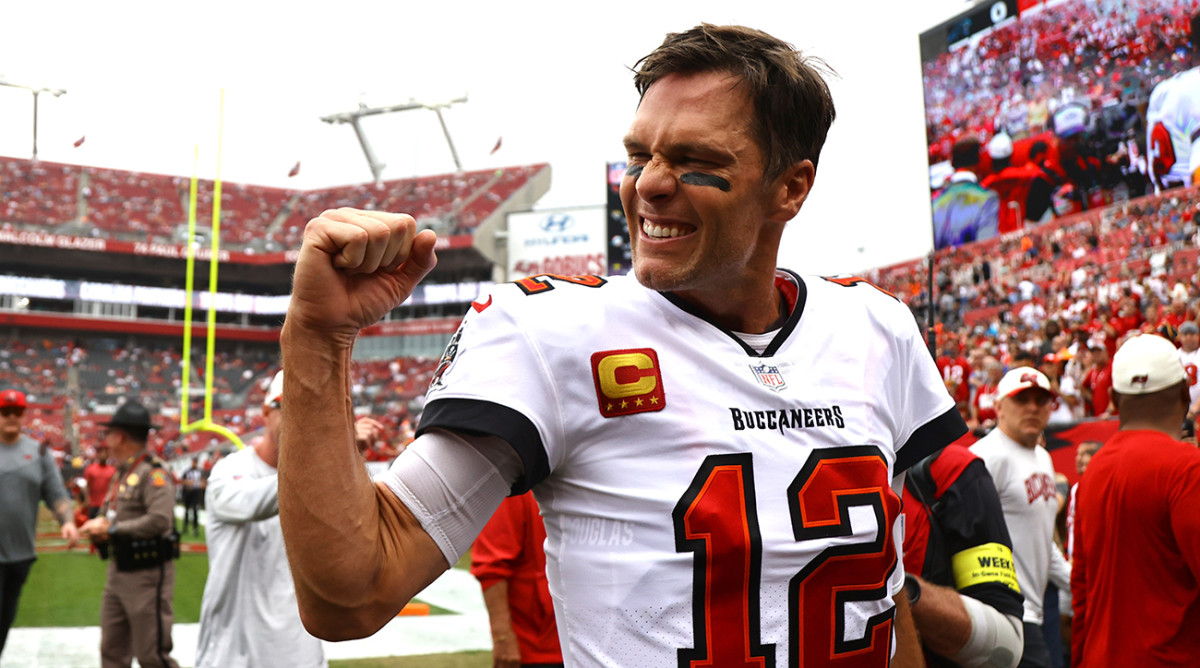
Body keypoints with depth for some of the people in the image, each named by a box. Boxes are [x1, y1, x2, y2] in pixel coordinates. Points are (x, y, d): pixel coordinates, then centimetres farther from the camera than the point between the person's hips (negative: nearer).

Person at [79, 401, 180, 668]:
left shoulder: (153, 473, -16)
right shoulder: (123, 472, 14)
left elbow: (160, 521, -28)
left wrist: (111, 529, -19)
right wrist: (99, 524, -3)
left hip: (147, 575, -9)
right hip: (118, 573, 9)